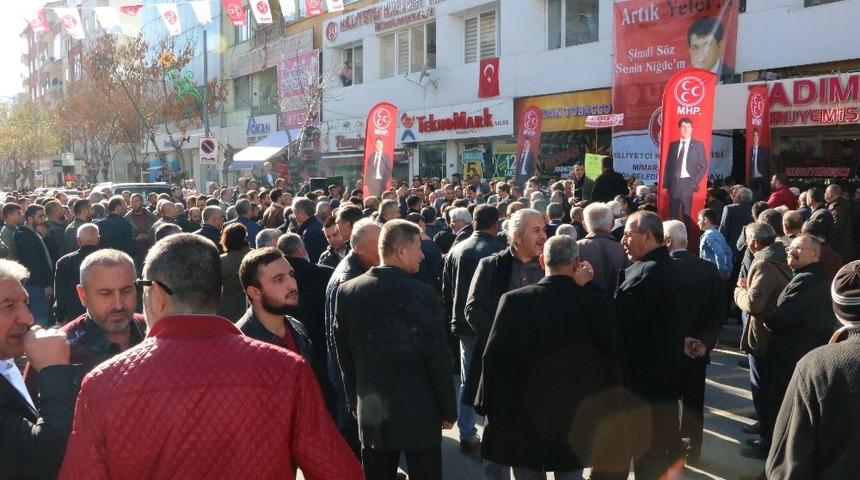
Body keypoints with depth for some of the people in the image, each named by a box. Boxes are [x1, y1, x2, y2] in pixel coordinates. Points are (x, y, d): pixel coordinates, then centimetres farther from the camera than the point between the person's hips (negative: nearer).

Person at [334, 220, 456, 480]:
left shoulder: (346, 291, -3)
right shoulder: (421, 294, -18)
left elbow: (343, 354, 5)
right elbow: (438, 359, -13)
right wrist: (448, 409, -1)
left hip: (370, 412, 5)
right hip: (419, 412, -4)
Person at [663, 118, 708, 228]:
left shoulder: (698, 145, 4)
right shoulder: (673, 145, 12)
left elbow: (704, 166, 2)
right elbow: (668, 165, 12)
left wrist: (695, 182, -8)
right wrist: (666, 184, 3)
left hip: (688, 183, -3)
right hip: (674, 182, 3)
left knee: (687, 214, -1)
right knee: (673, 214, 1)